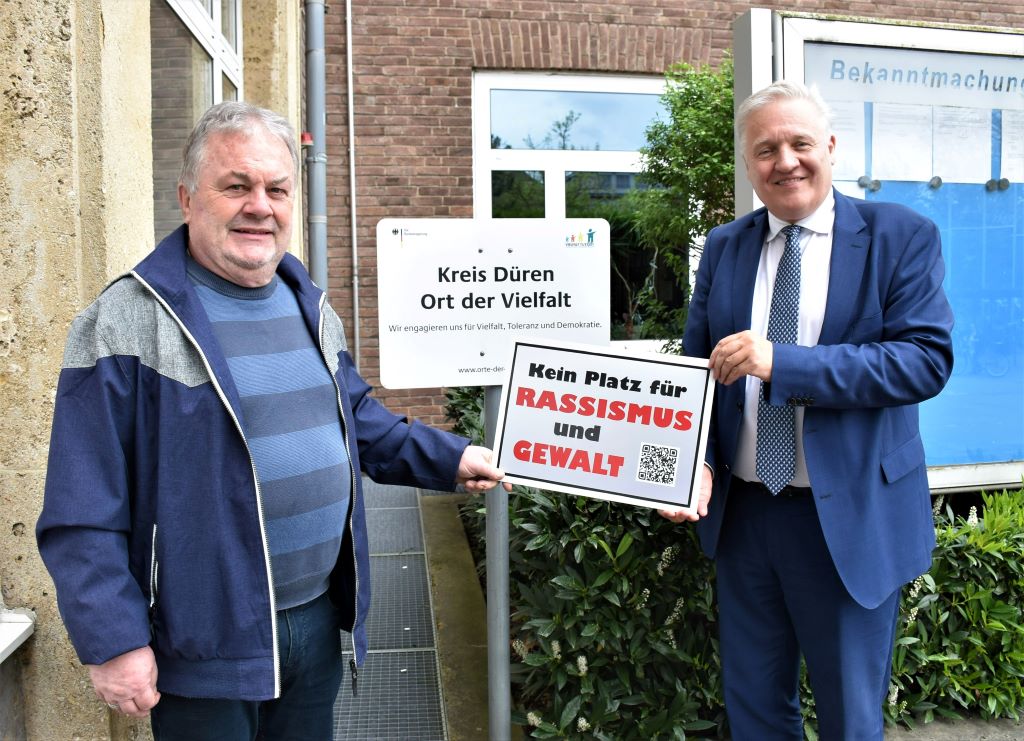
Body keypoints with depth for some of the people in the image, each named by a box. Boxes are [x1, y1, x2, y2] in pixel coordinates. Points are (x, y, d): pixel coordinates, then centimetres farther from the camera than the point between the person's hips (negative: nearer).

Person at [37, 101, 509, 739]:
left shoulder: (311, 309, 8)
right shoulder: (128, 322, -15)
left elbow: (359, 419, 19)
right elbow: (85, 511, -15)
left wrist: (447, 458, 9)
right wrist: (114, 642, -17)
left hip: (319, 620, 6)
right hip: (202, 646, -6)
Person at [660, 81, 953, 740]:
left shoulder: (902, 237, -6)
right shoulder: (724, 249, 6)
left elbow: (928, 358, -17)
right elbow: (697, 373, 6)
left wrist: (783, 362, -25)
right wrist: (698, 463, -12)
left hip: (850, 519, -3)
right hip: (741, 512, 4)